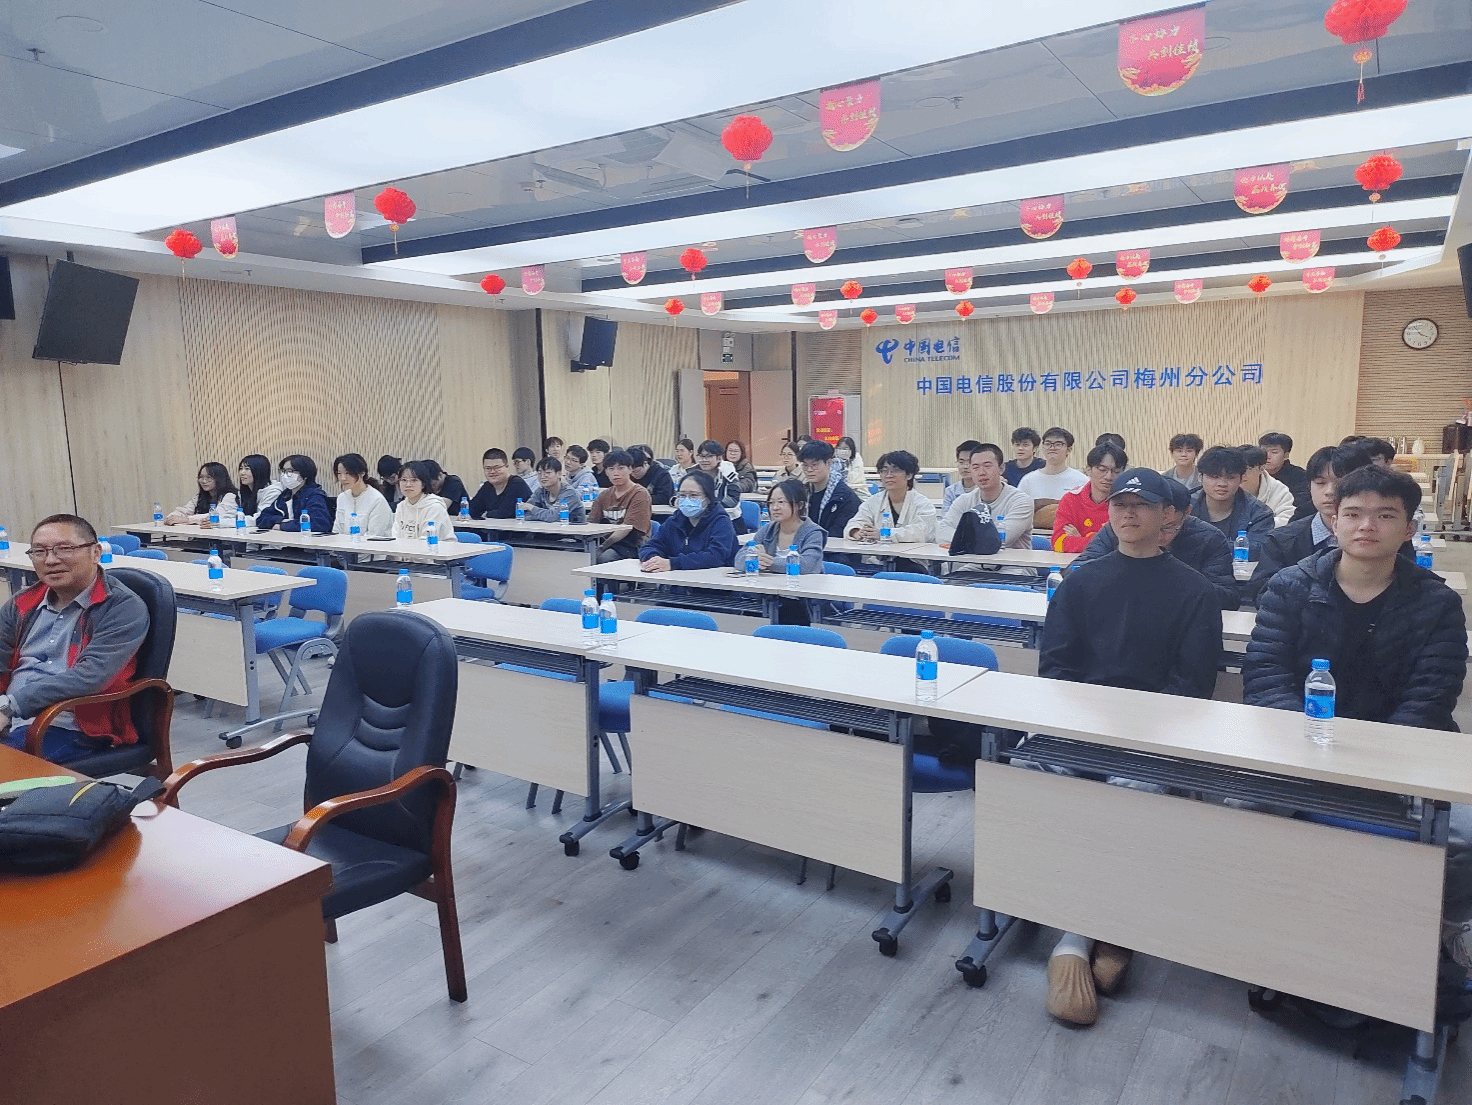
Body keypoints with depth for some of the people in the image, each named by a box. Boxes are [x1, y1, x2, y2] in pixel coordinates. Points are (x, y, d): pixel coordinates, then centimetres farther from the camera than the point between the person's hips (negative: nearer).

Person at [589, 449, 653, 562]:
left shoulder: (639, 494, -3)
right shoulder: (604, 495, 18)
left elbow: (627, 527, -13)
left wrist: (603, 546, -23)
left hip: (632, 546, -5)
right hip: (608, 543, 5)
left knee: (604, 558, -35)